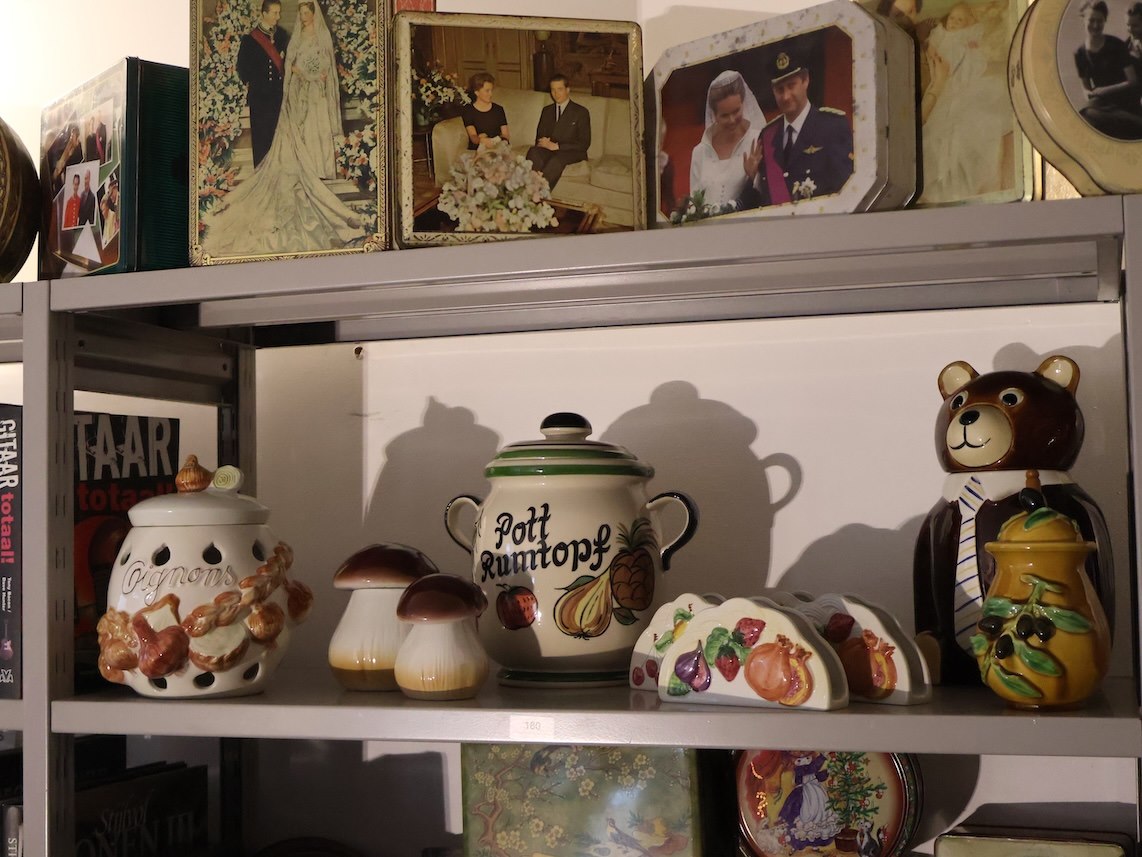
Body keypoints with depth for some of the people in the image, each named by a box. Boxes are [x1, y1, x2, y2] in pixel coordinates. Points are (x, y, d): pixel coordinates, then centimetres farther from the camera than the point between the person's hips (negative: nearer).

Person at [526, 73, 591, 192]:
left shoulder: (581, 112, 4)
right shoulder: (546, 111, 21)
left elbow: (584, 143, -4)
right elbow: (539, 136, 21)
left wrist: (557, 146, -15)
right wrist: (543, 142, -7)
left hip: (571, 152, -4)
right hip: (549, 150, 4)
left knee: (557, 159, -39)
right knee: (533, 152, -31)